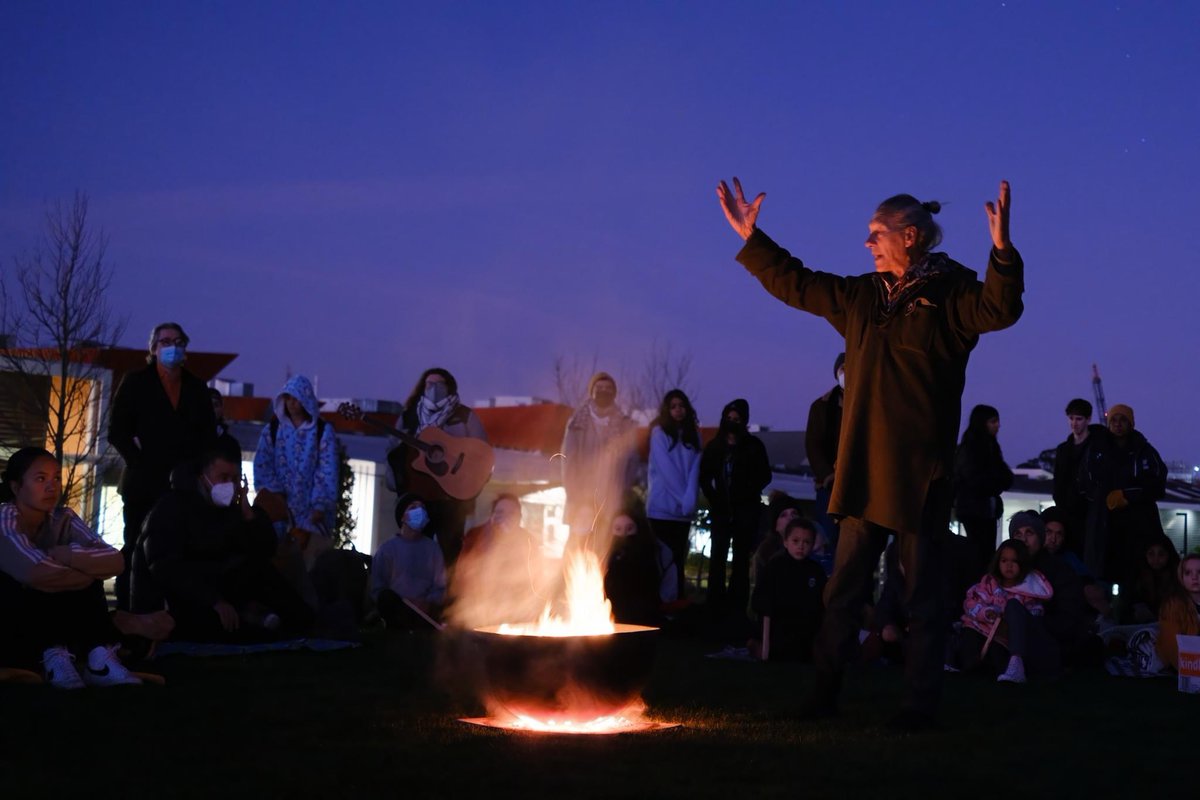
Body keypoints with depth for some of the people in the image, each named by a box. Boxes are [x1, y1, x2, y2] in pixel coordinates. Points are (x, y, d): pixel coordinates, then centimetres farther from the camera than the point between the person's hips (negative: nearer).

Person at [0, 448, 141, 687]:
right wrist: (92, 570, -20)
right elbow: (38, 573, -35)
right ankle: (54, 656, -26)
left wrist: (66, 555, -27)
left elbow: (116, 562, -15)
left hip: (44, 628, 6)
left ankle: (98, 658, -26)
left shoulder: (62, 519, 0)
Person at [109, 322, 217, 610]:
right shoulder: (136, 383, 6)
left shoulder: (197, 388, 15)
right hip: (144, 483, -2)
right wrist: (140, 463, -7)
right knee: (136, 551, -1)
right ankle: (127, 612, 3)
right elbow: (117, 431, 1)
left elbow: (209, 434, 15)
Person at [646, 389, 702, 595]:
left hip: (683, 508, 4)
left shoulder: (693, 434, 12)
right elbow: (665, 468, -8)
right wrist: (681, 497, -13)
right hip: (662, 506, -4)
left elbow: (695, 468, 2)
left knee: (678, 557, 5)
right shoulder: (659, 432, 1)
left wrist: (690, 498, -12)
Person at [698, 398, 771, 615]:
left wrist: (747, 493, -8)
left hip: (746, 509, -2)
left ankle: (737, 602, -1)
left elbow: (764, 476, 2)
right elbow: (705, 476, 11)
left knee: (741, 556, -2)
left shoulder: (753, 445, 3)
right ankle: (715, 601, -1)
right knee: (718, 554, -4)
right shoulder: (714, 446, 9)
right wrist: (713, 497, -1)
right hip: (722, 508, 2)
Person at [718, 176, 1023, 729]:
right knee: (843, 589, 11)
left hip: (920, 470, -6)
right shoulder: (861, 296, 13)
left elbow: (999, 309, -23)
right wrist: (750, 238, 21)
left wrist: (1002, 250, -38)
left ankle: (920, 704, 7)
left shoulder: (951, 293, -4)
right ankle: (825, 691, 19)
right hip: (863, 468, 6)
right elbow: (794, 283, 23)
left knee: (922, 594, 1)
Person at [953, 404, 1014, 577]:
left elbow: (1006, 478, 10)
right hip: (973, 508, -7)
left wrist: (996, 483, -10)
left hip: (989, 508, 7)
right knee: (981, 553, -13)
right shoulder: (968, 448, -8)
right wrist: (997, 483, 1)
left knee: (987, 552, 3)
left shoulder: (990, 446, 13)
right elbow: (977, 480, -12)